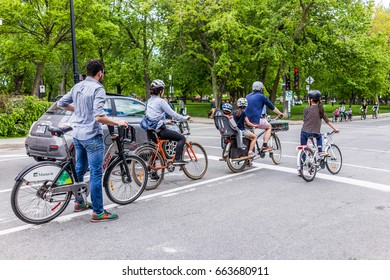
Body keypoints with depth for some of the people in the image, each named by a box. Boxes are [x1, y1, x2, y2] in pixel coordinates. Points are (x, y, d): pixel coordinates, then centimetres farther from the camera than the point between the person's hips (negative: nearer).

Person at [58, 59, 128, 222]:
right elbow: (99, 117, -26)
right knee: (96, 174, -4)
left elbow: (61, 103, 15)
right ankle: (98, 212, 1)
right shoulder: (98, 89, -16)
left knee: (80, 169, 20)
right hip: (92, 136, -9)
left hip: (77, 135, 9)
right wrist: (118, 123, -14)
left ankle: (79, 202, 33)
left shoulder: (77, 86, 8)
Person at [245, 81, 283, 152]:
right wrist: (280, 113, 20)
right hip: (256, 120, -6)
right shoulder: (261, 96, 0)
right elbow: (272, 106, 7)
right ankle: (265, 146, 8)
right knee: (269, 127, 19)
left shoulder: (248, 96, 17)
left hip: (247, 120, 6)